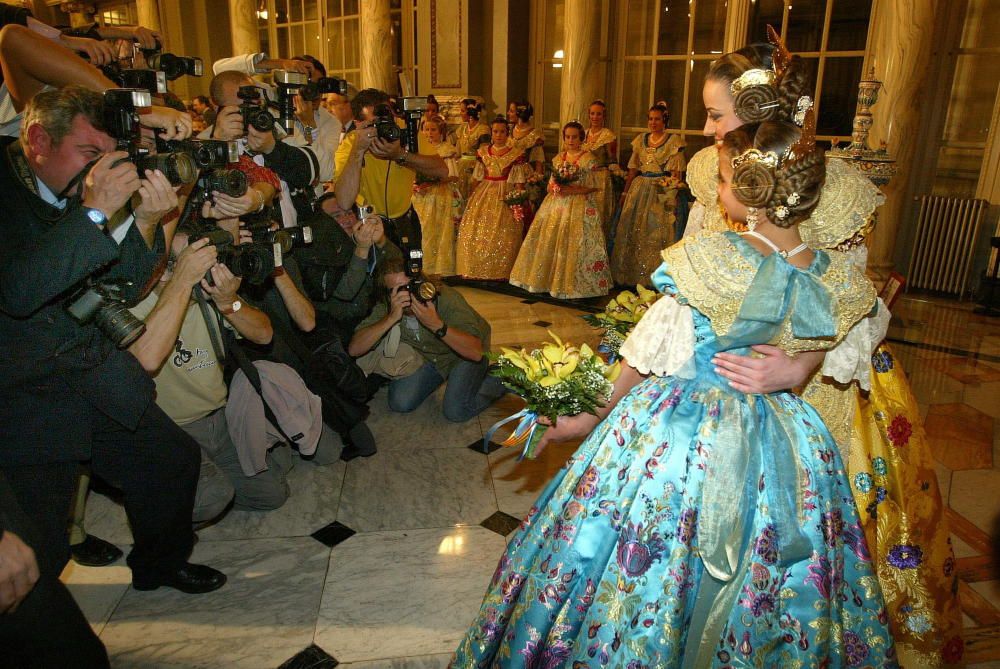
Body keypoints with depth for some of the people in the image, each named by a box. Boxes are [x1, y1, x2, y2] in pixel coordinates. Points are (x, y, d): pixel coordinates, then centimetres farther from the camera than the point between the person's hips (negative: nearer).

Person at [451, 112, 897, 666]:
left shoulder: (708, 258, -21)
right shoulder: (838, 281, -6)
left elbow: (651, 355, -13)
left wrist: (594, 415, 0)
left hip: (678, 433, -5)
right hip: (785, 452, 5)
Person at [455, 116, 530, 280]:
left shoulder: (516, 152, -2)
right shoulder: (483, 152, 11)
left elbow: (519, 181, -5)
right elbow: (478, 178, 14)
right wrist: (473, 197, 8)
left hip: (505, 196, -4)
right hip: (484, 194, 4)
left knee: (502, 234, -8)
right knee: (476, 231, 0)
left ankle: (501, 272, 3)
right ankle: (479, 270, 11)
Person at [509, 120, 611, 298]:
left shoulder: (589, 159, -2)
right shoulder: (558, 158, 14)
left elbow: (594, 187, -6)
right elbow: (550, 184, 16)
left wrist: (573, 190, -18)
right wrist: (555, 188, -7)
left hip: (579, 206, -5)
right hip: (556, 205, 5)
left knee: (573, 244, -11)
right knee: (548, 241, 0)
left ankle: (573, 284, -2)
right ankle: (548, 279, 10)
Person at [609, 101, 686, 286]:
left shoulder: (674, 141, 0)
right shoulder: (640, 140, 13)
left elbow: (676, 172, -5)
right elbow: (633, 169, 13)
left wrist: (674, 194, -15)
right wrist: (625, 192, 8)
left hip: (663, 190, -4)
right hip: (639, 188, 5)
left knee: (657, 232, -5)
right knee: (633, 230, 3)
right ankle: (632, 274, 12)